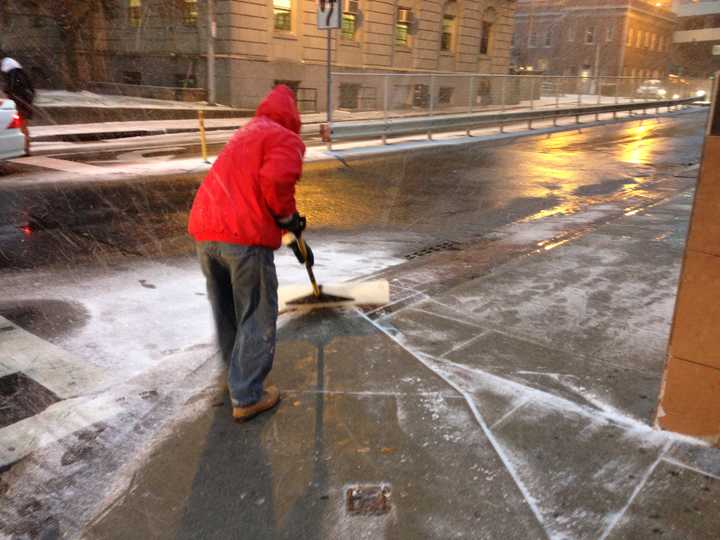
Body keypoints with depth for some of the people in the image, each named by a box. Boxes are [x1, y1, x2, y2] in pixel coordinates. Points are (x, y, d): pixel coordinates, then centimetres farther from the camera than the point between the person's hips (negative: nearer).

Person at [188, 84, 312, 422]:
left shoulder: (246, 134, 29)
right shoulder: (286, 139, 1)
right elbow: (276, 180, -21)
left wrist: (295, 239, 39)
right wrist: (289, 217, -1)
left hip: (205, 231, 8)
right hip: (244, 237, -8)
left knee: (225, 311, 23)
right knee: (257, 317, 5)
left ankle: (238, 373, 42)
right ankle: (247, 397, 10)